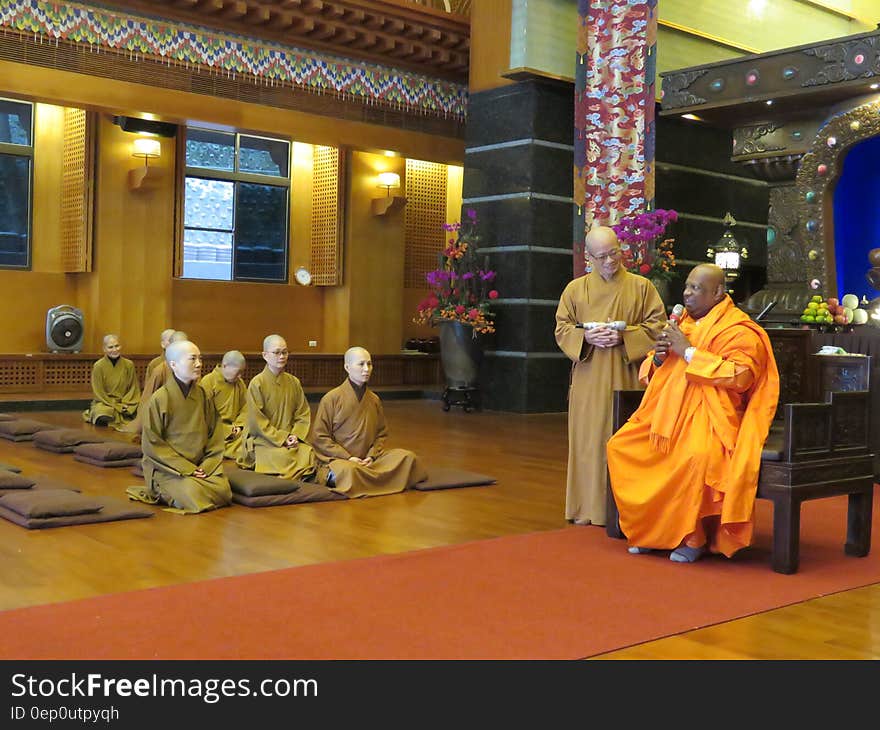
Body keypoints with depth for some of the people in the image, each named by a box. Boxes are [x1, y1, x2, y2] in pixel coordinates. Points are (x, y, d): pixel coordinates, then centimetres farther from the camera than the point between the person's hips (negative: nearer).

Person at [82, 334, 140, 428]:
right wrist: (116, 406, -13)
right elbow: (98, 392, -5)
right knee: (103, 419, -36)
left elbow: (134, 388, 5)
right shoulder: (98, 366, -6)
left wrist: (125, 403, -12)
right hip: (105, 402, -3)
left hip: (125, 402, 3)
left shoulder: (129, 365, 2)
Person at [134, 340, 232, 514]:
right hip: (166, 468, -5)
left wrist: (207, 466, -7)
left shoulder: (203, 396, 5)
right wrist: (186, 468, -14)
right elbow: (152, 444, -9)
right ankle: (163, 494, 4)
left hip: (201, 465, 6)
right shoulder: (159, 399, -9)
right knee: (192, 495, -30)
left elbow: (215, 437, 9)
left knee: (224, 491, -17)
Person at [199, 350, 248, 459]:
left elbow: (245, 408, 13)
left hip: (235, 429, 6)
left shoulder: (239, 383, 12)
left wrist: (239, 425, -7)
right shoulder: (208, 382, -7)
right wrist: (226, 430, -13)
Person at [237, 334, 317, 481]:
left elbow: (303, 414, 11)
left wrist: (296, 435, -7)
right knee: (285, 458, -30)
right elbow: (257, 421, -8)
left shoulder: (294, 382, 11)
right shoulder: (257, 383, -5)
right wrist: (281, 439, -12)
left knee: (309, 454, -22)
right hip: (262, 440, -4)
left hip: (290, 439, 5)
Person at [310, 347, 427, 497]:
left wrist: (371, 456, -4)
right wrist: (347, 457, -13)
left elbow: (381, 434, 16)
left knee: (407, 457, -16)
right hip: (337, 459, -6)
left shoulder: (374, 400, 11)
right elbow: (319, 437, -5)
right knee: (348, 470, -42)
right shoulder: (331, 398, -4)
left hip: (368, 459, 6)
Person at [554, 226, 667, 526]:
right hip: (589, 380, 1)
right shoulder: (575, 289, 10)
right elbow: (562, 329, 9)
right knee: (589, 441, 2)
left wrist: (625, 336, -13)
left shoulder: (642, 287, 6)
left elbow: (657, 324, 2)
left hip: (627, 379, -1)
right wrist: (586, 336, -12)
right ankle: (588, 507, 10)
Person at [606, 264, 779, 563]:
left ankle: (693, 537, -15)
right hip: (667, 414, 7)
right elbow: (650, 372, 25)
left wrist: (689, 352, -16)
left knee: (696, 456, -36)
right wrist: (659, 356, -1)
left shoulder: (738, 331, -3)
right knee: (619, 446, -9)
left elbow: (740, 376, -19)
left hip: (709, 417, -7)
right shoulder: (683, 322, 19)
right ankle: (649, 529, 0)